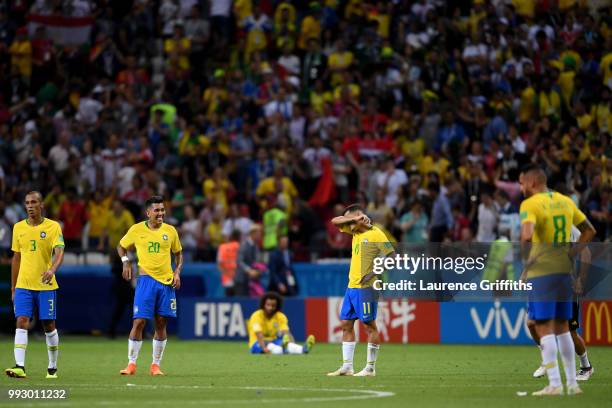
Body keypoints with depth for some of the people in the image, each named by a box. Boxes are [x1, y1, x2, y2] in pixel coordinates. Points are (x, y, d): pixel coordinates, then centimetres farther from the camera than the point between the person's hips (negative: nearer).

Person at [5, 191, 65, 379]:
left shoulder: (53, 227, -3)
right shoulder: (18, 228, 9)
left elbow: (59, 252, -14)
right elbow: (16, 258, 15)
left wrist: (52, 269, -35)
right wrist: (13, 288, 16)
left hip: (46, 285, -2)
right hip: (23, 285, 2)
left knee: (49, 326, 4)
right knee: (21, 323, -11)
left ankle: (53, 367, 19)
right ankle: (20, 367, -19)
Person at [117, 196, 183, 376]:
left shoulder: (170, 231, 5)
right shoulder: (137, 229, 1)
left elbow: (178, 254, 17)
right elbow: (121, 246, 15)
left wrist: (177, 272, 2)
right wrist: (125, 262, -2)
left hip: (166, 281, 2)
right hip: (146, 279, -2)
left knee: (161, 323, 4)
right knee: (139, 321, -8)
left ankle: (156, 365, 12)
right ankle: (131, 364, -1)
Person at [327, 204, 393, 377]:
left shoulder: (376, 234, -10)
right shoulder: (355, 231, 13)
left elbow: (391, 257, -12)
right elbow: (335, 221, 15)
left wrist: (376, 272, -20)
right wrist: (354, 219, 1)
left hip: (365, 287, -9)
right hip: (352, 286, 9)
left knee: (369, 325, -3)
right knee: (346, 324, 8)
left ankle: (370, 368, 0)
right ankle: (347, 367, 10)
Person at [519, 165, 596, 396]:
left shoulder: (530, 204, -11)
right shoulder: (565, 201, 11)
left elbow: (527, 235, -27)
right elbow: (589, 231, 16)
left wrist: (525, 263, -14)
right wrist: (572, 254, 12)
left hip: (541, 273, -7)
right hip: (564, 271, 7)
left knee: (544, 328, -3)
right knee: (562, 327, 15)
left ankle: (554, 384, -8)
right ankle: (572, 383, 14)